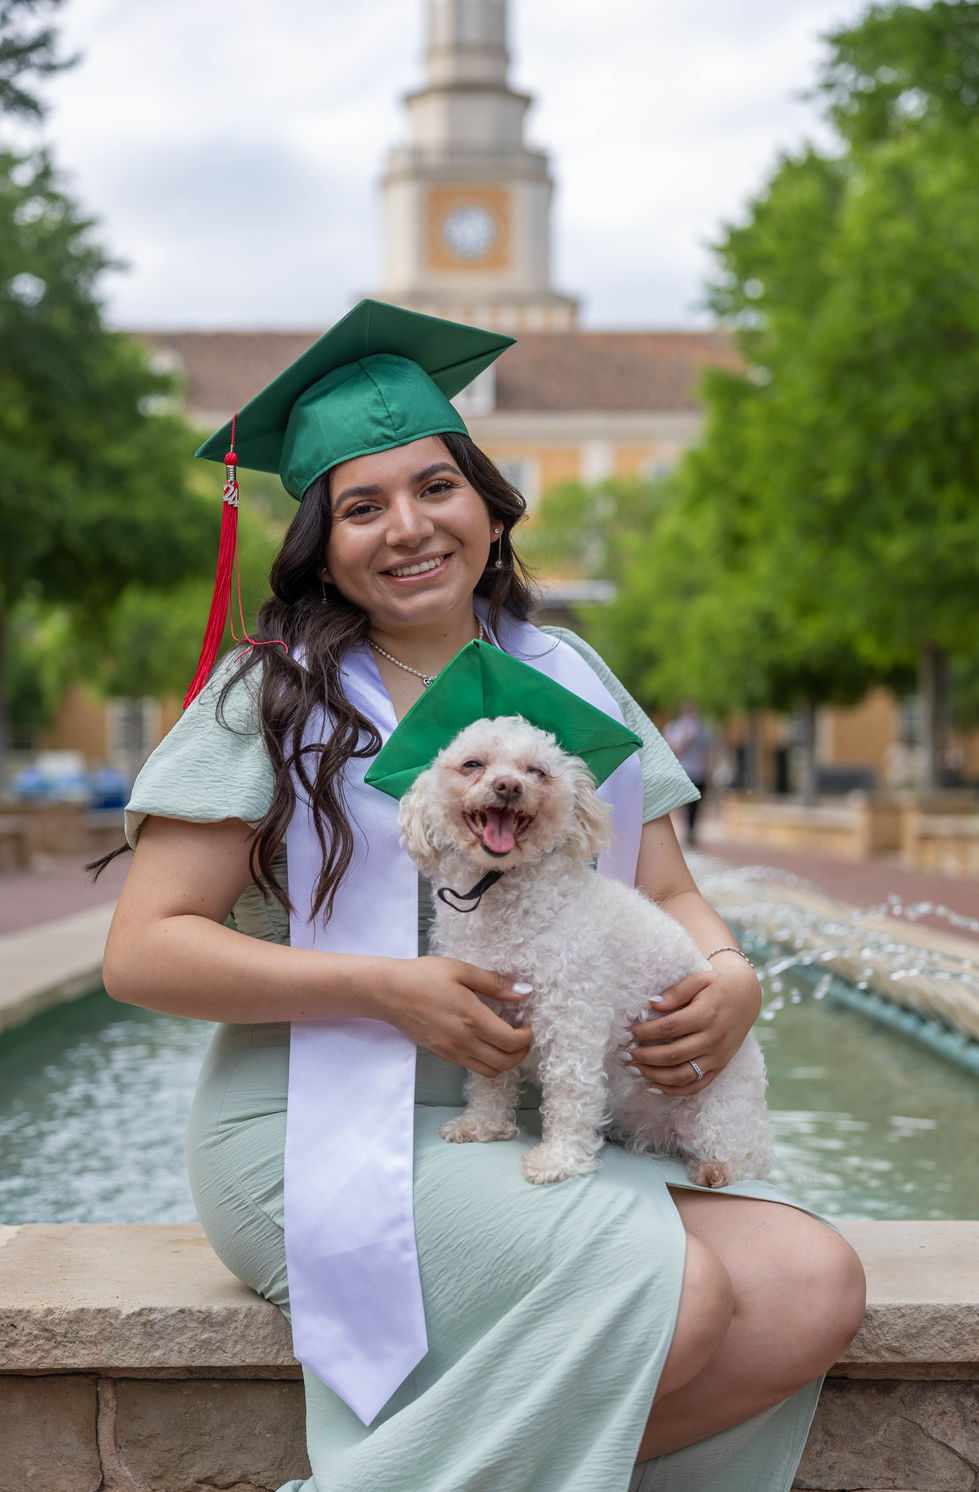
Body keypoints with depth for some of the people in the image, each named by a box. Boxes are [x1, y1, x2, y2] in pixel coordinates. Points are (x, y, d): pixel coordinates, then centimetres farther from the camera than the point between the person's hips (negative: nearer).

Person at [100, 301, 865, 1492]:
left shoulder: (564, 677, 12)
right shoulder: (269, 699, -1)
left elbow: (668, 894, 15)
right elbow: (143, 951, -6)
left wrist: (730, 979, -9)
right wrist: (389, 989, -17)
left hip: (544, 1127, 6)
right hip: (327, 1128, -5)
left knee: (814, 1290, -17)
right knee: (674, 1297, -26)